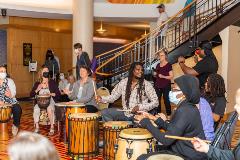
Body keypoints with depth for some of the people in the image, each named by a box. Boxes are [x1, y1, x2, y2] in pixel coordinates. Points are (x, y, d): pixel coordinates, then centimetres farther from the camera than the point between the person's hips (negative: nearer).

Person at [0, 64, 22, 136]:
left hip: (10, 102, 0)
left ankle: (15, 125, -2)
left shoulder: (9, 81, 5)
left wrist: (10, 95, -30)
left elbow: (13, 93, -5)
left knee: (17, 109, -28)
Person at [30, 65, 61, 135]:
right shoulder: (37, 83, 10)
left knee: (49, 109, -35)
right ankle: (36, 128, -18)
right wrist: (37, 90, -11)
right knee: (36, 109, -30)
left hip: (50, 101, -2)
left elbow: (58, 94, 0)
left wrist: (51, 94, -18)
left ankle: (52, 127, -22)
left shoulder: (52, 82, 4)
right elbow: (31, 95, 7)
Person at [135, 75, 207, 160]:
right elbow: (172, 130, 11)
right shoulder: (188, 108, 6)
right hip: (187, 152, 9)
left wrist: (146, 122, -14)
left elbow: (166, 140, -23)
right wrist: (155, 119, 4)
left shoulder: (184, 111, -24)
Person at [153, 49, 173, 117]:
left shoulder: (168, 65, -4)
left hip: (166, 86, -5)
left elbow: (171, 76, -8)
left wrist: (163, 76, -19)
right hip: (158, 86, 5)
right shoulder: (158, 65, 12)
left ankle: (169, 115, 4)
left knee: (166, 100, -5)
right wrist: (155, 75, 2)